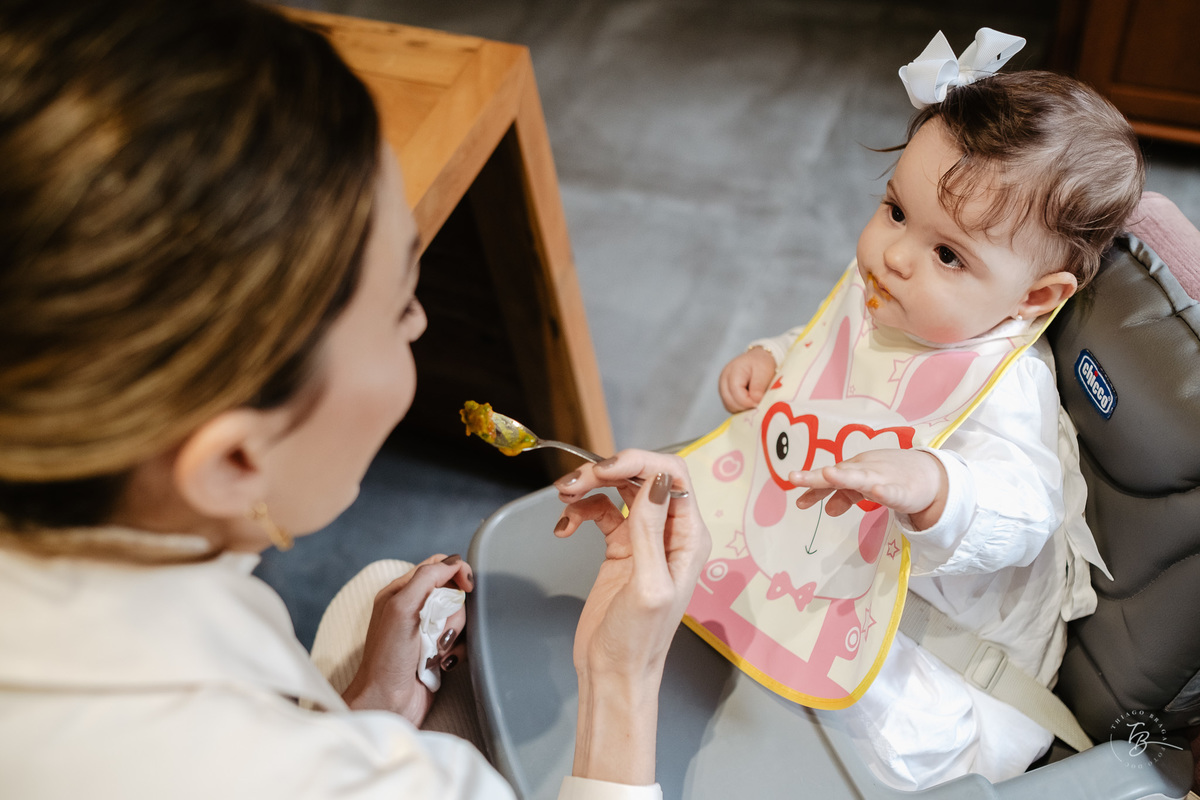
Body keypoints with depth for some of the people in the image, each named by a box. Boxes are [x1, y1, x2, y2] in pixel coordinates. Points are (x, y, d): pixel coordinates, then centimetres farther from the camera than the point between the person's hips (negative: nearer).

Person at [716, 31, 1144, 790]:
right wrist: (769, 358, -11)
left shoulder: (1005, 386, -35)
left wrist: (926, 484, -68)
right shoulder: (882, 302, -11)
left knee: (917, 741, -24)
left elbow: (1020, 510, -48)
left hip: (959, 612, -7)